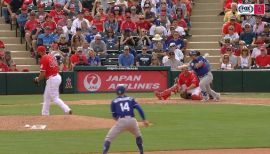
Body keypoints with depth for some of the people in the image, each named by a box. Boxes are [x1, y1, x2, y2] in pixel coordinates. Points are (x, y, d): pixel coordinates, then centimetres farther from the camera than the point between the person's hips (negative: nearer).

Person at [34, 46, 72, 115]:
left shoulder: (43, 59, -14)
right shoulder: (51, 57, 12)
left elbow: (43, 74, -17)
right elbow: (58, 68, 17)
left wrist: (38, 79, 3)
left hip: (52, 79, -9)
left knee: (55, 98, -6)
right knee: (46, 97, 20)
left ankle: (67, 110, -16)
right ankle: (45, 114, 26)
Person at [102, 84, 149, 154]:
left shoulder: (114, 101, 14)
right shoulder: (130, 99, 18)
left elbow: (114, 116, 16)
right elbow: (139, 108, 5)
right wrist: (144, 120, 2)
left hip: (121, 121, -2)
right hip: (132, 121, 2)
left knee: (108, 138, 3)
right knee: (138, 136, 30)